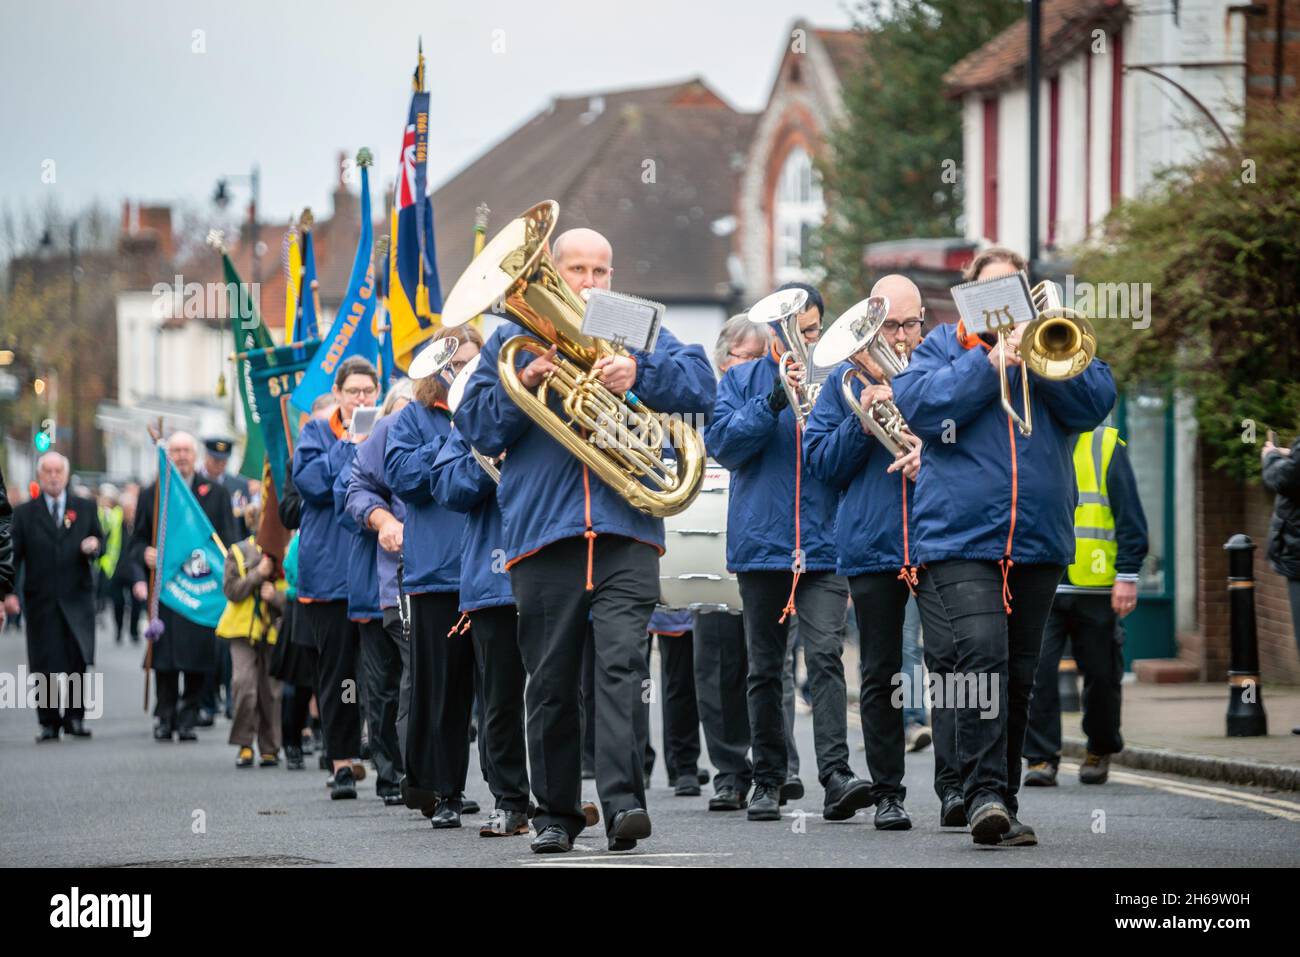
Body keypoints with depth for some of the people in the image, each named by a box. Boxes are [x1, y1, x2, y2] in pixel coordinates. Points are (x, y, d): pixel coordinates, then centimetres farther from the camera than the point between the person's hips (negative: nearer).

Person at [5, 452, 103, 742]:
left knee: (79, 661, -7)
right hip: (41, 600, -1)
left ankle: (75, 717, 6)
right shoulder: (24, 513, 7)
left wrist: (94, 546, -10)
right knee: (44, 664, -2)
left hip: (77, 598, 1)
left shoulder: (86, 508, 11)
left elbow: (99, 541, 16)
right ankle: (49, 723, 6)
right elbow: (14, 555, 2)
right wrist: (9, 592, -9)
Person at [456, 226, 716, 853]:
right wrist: (523, 385, -10)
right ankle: (555, 813, 13)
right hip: (542, 535, 1)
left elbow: (700, 385, 2)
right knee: (550, 682, 4)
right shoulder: (513, 338, 16)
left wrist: (639, 373, -15)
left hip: (625, 529, -1)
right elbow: (478, 427, 8)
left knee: (622, 663, -16)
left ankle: (623, 801, -21)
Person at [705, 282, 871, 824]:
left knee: (826, 657, -15)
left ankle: (836, 775, -24)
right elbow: (723, 443, -5)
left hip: (824, 547, -1)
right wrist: (775, 400, -16)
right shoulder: (741, 381, 10)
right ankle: (768, 780, 16)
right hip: (760, 543, 1)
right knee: (764, 668, 8)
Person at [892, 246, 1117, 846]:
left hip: (1038, 544, 3)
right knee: (980, 660, -19)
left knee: (1018, 677, 8)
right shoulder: (944, 345, 11)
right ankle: (985, 795, -24)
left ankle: (1000, 801, 15)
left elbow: (1094, 404, 0)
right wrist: (990, 361, -11)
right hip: (960, 538, -3)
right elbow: (917, 405, -7)